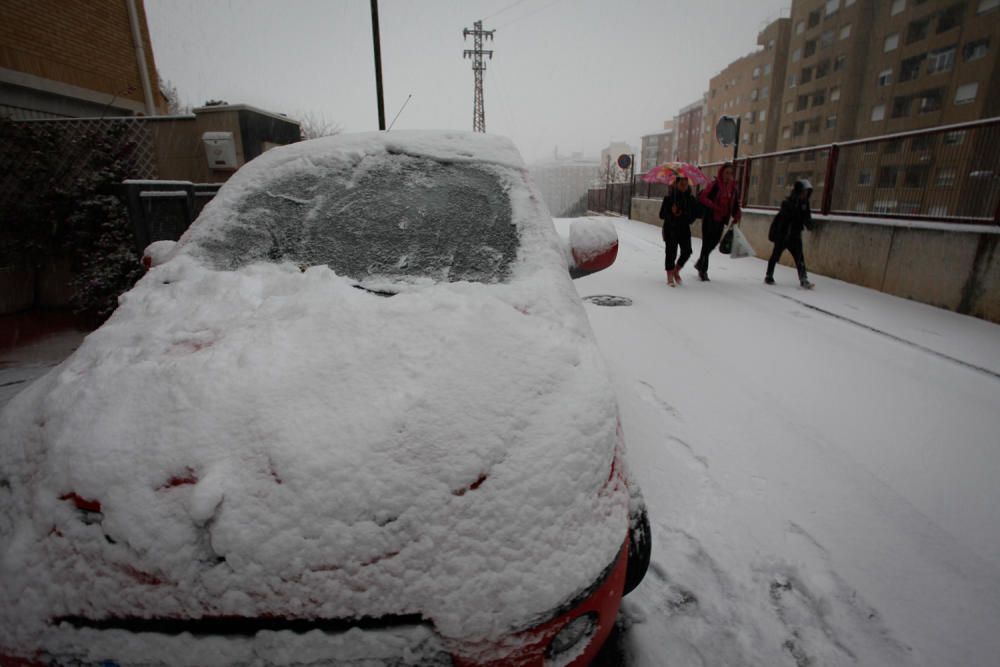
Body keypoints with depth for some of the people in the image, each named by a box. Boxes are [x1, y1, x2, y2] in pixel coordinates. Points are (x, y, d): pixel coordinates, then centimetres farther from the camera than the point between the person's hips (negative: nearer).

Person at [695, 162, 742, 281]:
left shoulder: (734, 188, 7)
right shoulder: (714, 184, -10)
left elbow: (735, 204, 13)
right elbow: (703, 197, -16)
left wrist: (737, 215, -4)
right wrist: (715, 207, -25)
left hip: (721, 220, 5)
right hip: (709, 218, -5)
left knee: (713, 243, 12)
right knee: (707, 243, -1)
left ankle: (700, 263, 34)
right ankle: (703, 270, 11)